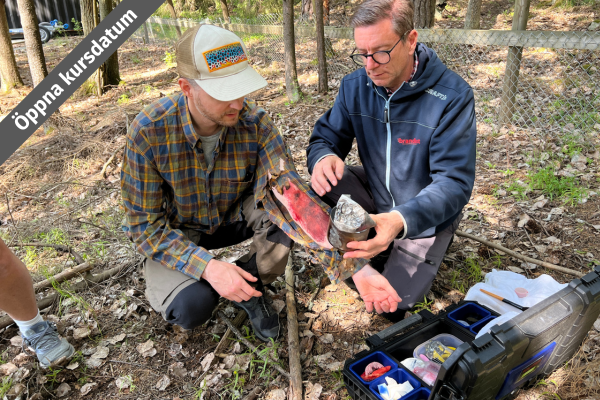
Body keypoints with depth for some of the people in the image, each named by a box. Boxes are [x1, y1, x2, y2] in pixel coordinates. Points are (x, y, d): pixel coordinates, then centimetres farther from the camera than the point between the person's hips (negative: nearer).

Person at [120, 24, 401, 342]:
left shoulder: (255, 122, -23)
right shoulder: (148, 132, -27)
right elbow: (144, 224, -21)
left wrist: (354, 268, -39)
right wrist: (208, 267, -34)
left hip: (235, 216, 2)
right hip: (175, 233, -2)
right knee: (190, 307, -29)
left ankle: (250, 283, -2)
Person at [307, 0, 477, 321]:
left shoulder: (453, 96, -26)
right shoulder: (355, 86, -12)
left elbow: (455, 182, -29)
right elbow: (325, 136, -7)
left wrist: (401, 220, -49)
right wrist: (323, 157, -36)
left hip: (426, 217, -3)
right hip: (376, 197, 4)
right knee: (326, 182, -24)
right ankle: (372, 247, 1)